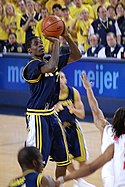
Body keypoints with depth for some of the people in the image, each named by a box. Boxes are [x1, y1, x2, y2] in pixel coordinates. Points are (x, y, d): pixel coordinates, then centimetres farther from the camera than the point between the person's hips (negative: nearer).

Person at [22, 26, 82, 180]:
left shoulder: (50, 61, 12)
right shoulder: (32, 65, -14)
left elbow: (76, 56, 11)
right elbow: (50, 67, -34)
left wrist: (67, 37, -4)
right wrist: (56, 43, -24)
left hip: (51, 114, 9)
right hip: (37, 116, -9)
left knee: (63, 158, 14)